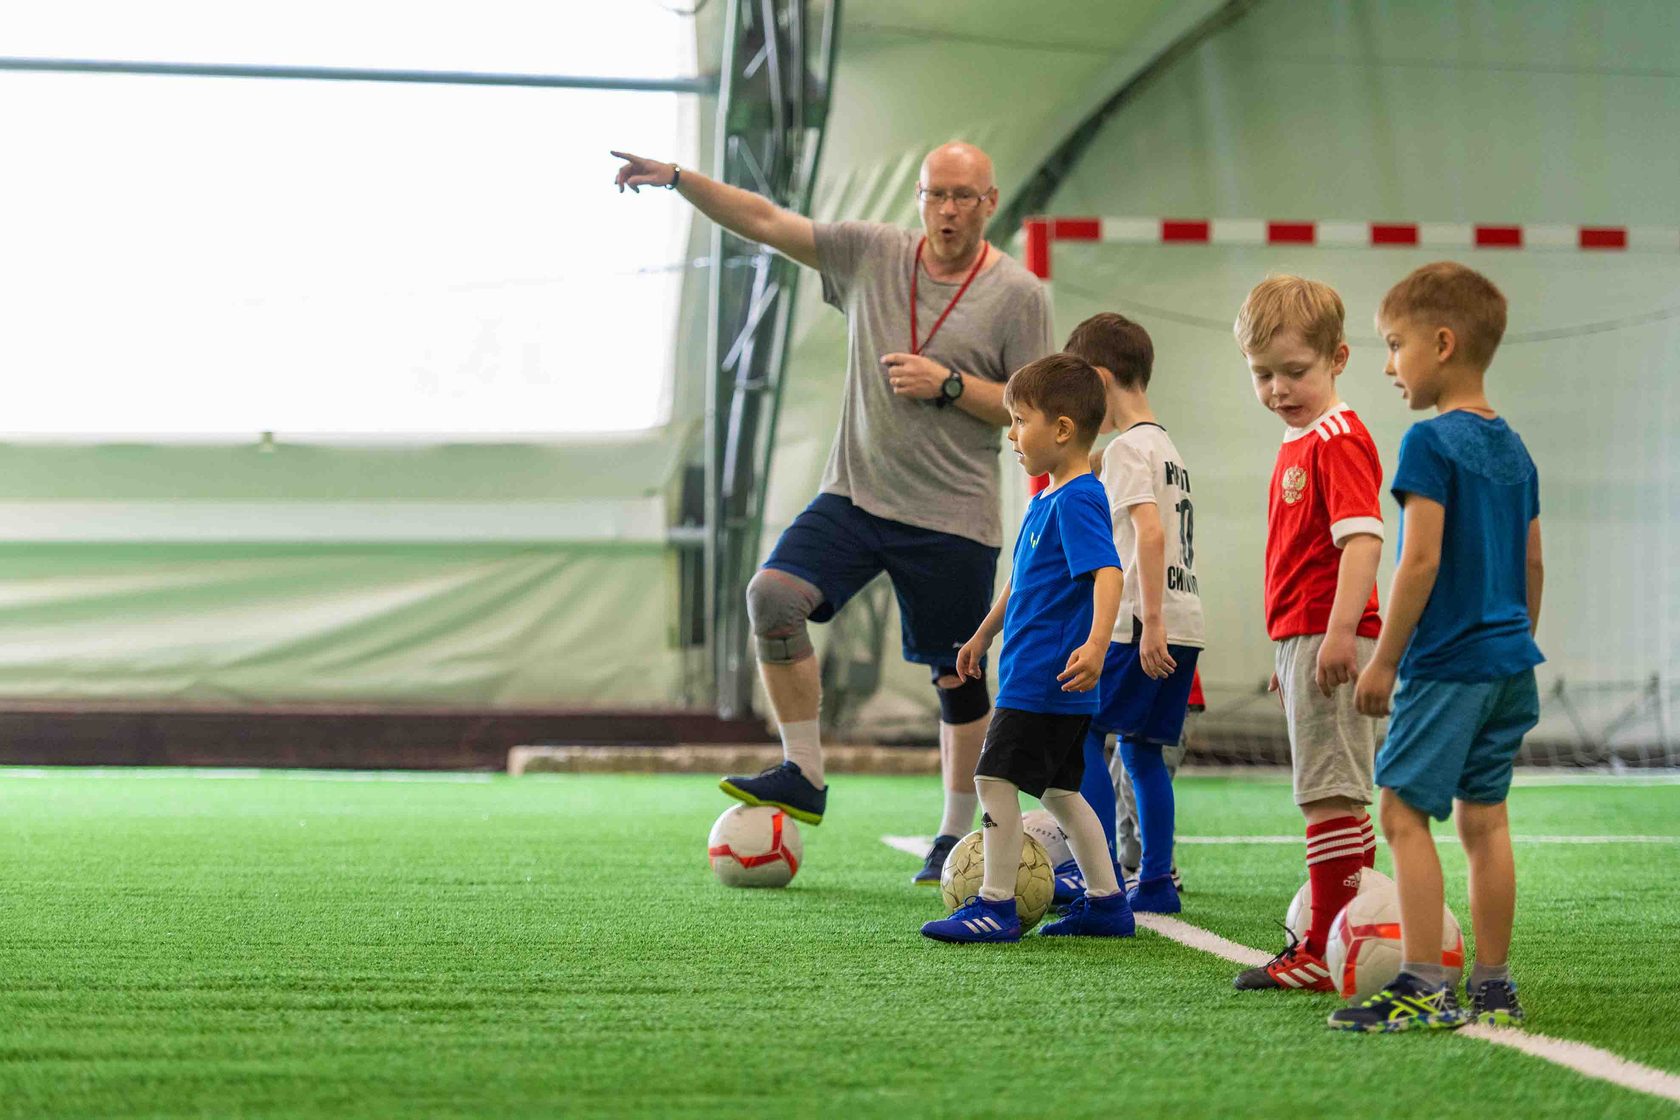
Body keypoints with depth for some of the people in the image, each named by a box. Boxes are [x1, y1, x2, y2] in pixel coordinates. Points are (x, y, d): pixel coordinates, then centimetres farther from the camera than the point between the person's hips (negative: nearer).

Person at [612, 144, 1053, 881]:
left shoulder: (1018, 294, -4)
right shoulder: (871, 254, 4)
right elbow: (766, 221, 1)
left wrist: (950, 384, -15)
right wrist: (679, 181, -10)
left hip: (953, 516, -3)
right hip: (856, 493, 3)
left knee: (955, 677, 3)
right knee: (772, 595, -17)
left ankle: (956, 835, 18)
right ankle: (803, 776, -7)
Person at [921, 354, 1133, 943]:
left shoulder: (1078, 500, -16)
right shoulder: (1046, 498, 15)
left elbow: (1108, 573, -28)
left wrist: (1096, 642, -41)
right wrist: (984, 634, 37)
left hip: (1042, 680, -10)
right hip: (1030, 674, 10)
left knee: (996, 778, -9)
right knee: (1059, 790, 14)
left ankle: (995, 905, -5)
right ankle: (1107, 903, 20)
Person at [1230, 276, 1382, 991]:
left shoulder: (1338, 440, -12)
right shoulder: (1298, 442, 19)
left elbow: (1362, 537, -23)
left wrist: (1340, 630, -31)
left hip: (1328, 639, -11)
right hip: (1303, 637, 11)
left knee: (1328, 792, -10)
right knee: (1342, 797, 15)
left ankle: (1325, 954, -10)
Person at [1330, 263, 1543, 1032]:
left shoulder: (1432, 442, -12)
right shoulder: (1513, 449, 13)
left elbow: (1421, 559, -17)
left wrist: (1384, 660, -11)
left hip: (1448, 663, -8)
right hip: (1510, 664, 8)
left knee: (1404, 811, -7)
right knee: (1484, 817, 10)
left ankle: (1422, 988, -13)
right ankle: (1493, 988, 11)